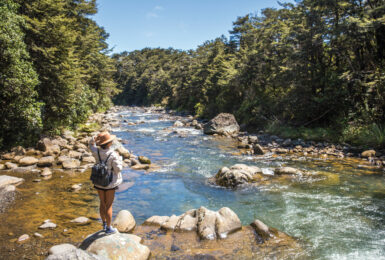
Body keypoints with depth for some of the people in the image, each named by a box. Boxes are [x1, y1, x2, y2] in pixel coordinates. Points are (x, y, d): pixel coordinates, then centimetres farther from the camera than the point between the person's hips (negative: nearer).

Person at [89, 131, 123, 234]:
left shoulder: (96, 152, -11)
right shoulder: (113, 155, -24)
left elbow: (91, 144, 11)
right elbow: (118, 169, -17)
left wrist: (96, 137, -7)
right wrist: (119, 158, -3)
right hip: (110, 183, -5)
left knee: (102, 203, 21)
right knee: (109, 206, 9)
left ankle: (104, 224, 39)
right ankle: (108, 228, 22)